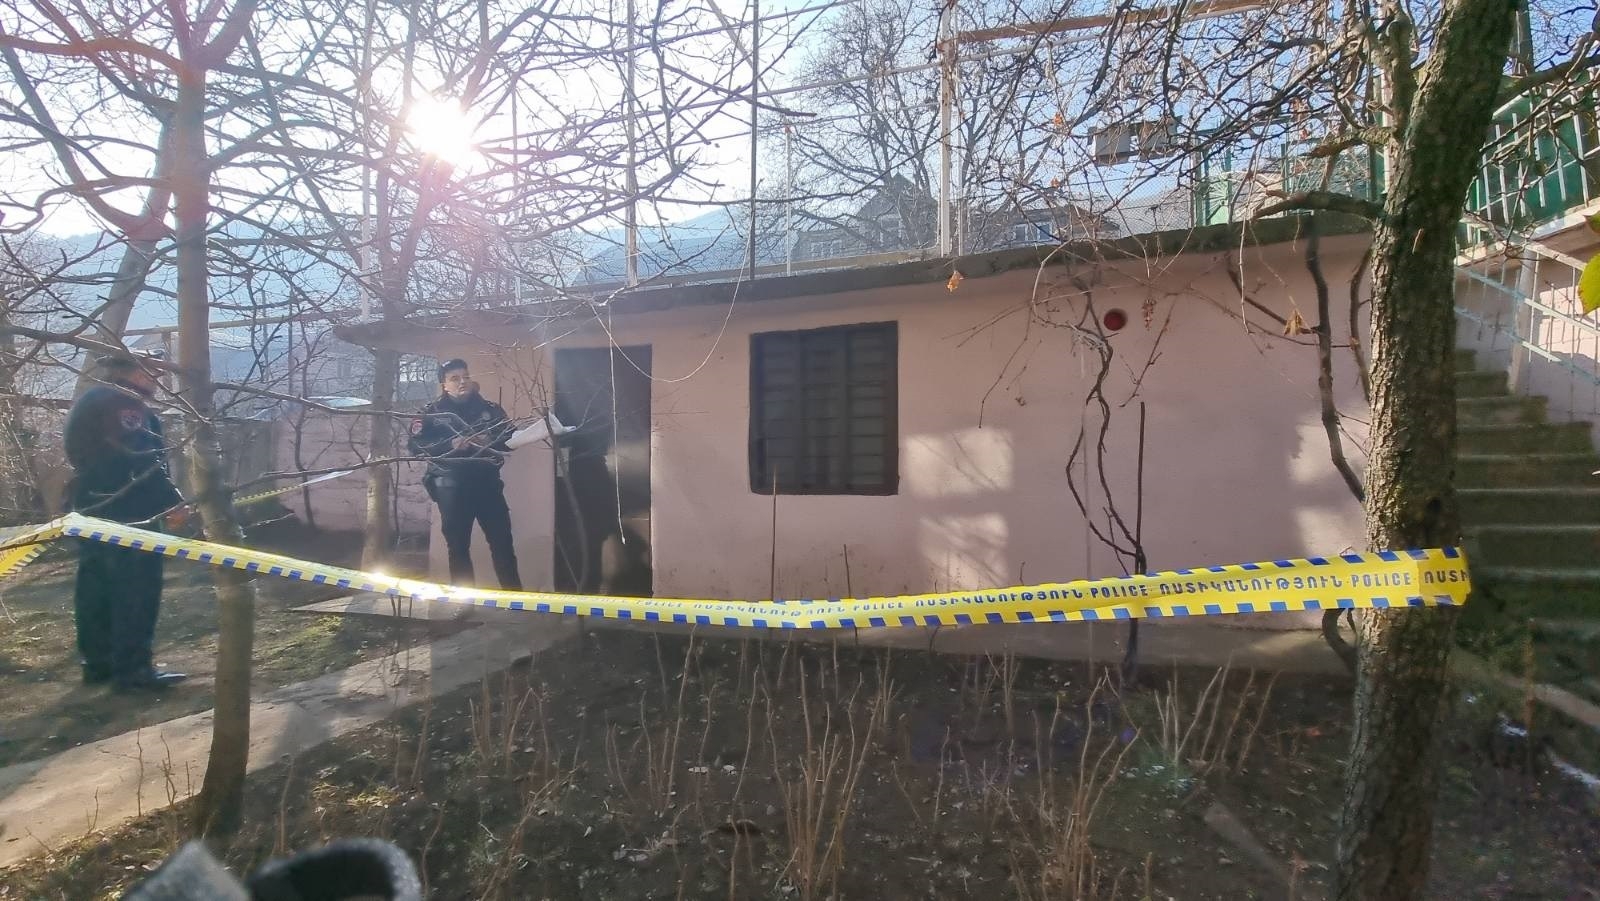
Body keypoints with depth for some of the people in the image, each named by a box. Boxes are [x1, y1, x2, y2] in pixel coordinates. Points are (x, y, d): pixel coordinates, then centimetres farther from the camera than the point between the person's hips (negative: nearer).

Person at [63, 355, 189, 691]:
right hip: (124, 513, -11)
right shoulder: (126, 403, -12)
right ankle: (132, 668, -7)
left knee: (96, 588, 13)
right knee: (135, 591, -8)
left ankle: (98, 662, 21)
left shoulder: (89, 403, 22)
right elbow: (142, 458, -22)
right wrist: (171, 500, -21)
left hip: (92, 509, 11)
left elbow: (94, 459, 25)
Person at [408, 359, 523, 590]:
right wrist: (451, 445, -19)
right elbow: (417, 445, -6)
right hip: (451, 486, -1)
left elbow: (512, 437, 6)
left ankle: (514, 595, 8)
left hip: (487, 482, 1)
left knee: (502, 541, 0)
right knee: (457, 545, 5)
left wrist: (490, 441, -12)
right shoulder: (431, 412, 7)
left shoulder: (490, 408, 11)